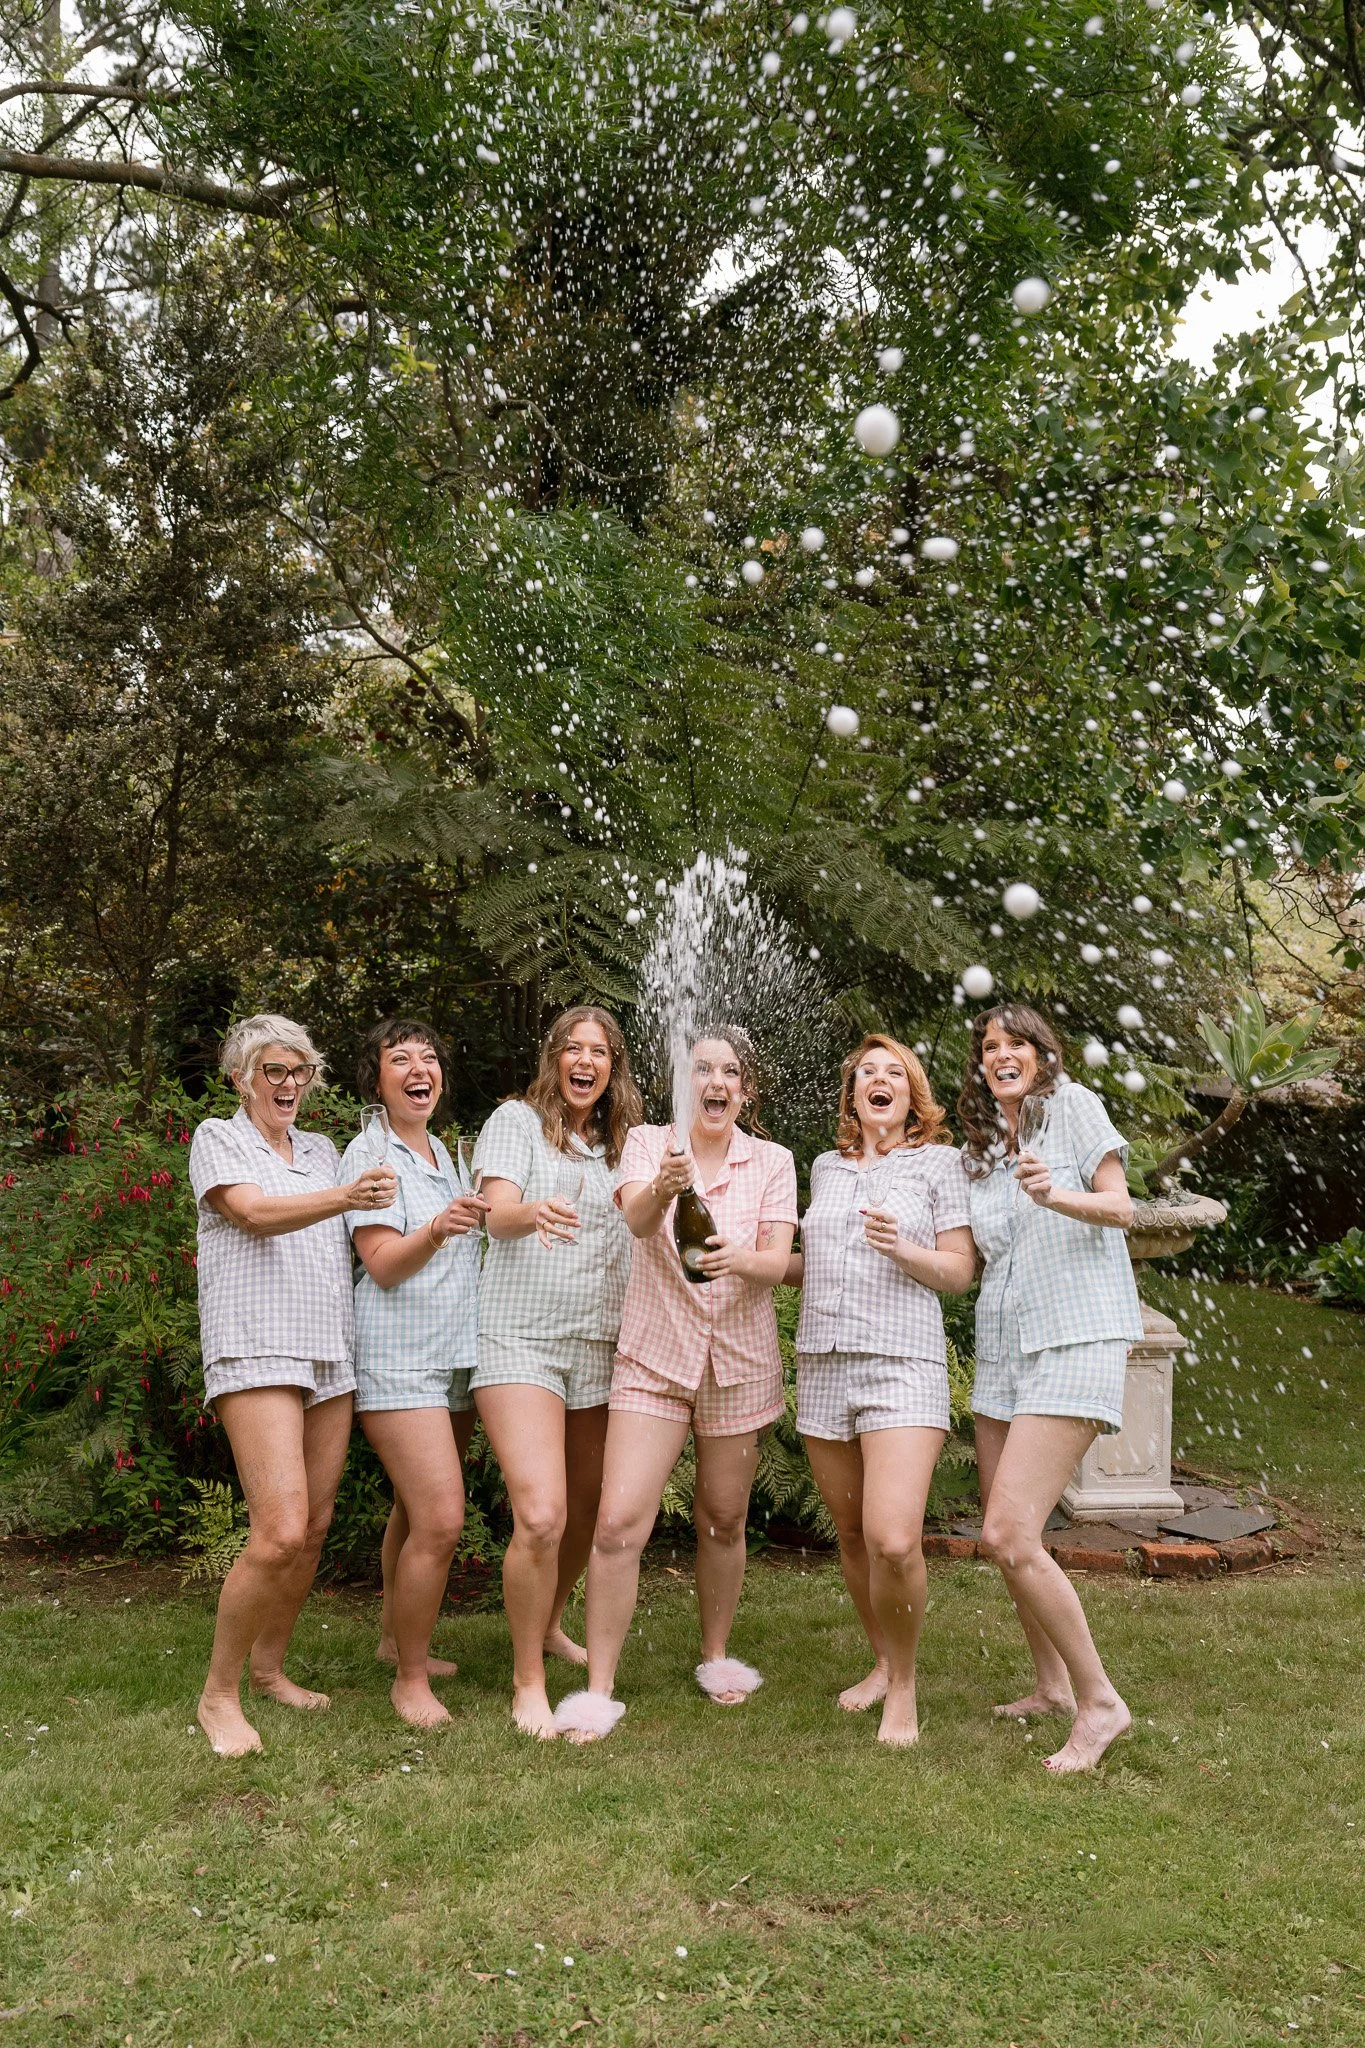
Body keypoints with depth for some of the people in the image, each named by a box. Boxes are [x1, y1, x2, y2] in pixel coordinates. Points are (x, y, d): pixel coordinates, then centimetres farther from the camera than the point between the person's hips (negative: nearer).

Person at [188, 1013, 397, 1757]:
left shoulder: (322, 1151, 20)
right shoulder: (218, 1138, 3)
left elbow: (359, 1244, 22)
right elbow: (256, 1213, -14)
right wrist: (346, 1198, -31)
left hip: (330, 1356, 6)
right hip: (256, 1352, -6)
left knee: (314, 1528, 7)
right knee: (281, 1532, -16)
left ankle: (268, 1667, 25)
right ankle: (218, 1693, 0)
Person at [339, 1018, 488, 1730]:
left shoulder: (444, 1155, 16)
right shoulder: (370, 1153, -7)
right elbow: (382, 1265, -16)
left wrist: (487, 1221, 10)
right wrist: (437, 1229, -32)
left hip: (455, 1354, 8)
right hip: (398, 1358, -8)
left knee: (416, 1511, 13)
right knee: (440, 1519, -14)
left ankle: (395, 1637, 31)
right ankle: (410, 1679, -2)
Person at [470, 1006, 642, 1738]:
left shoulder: (620, 1144, 16)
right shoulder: (517, 1120, 0)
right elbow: (499, 1212, -15)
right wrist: (535, 1213, -36)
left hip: (599, 1346, 6)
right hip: (522, 1339, -5)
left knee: (586, 1512, 12)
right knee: (540, 1516, -17)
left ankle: (549, 1624, 38)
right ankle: (527, 1682, 0)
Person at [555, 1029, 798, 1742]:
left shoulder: (772, 1162, 1)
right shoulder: (648, 1143, -2)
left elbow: (776, 1262, -9)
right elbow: (636, 1219, -22)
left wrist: (738, 1259, -32)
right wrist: (662, 1188, -46)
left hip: (739, 1362, 2)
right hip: (654, 1357, -1)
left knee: (722, 1521, 12)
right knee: (618, 1523, -11)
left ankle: (716, 1656, 34)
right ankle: (597, 1690, 0)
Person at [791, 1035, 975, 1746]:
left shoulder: (939, 1161, 4)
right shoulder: (826, 1167, 17)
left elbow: (960, 1272, 1)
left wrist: (902, 1249, -15)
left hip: (902, 1363, -5)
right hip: (822, 1363, 5)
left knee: (894, 1542, -17)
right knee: (852, 1536, 9)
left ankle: (904, 1684, 5)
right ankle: (882, 1662, 30)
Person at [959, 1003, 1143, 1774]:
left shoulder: (1073, 1105, -1)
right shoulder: (979, 1151, 17)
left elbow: (1121, 1207, -7)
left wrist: (1056, 1196, -25)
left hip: (1075, 1341, -7)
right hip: (1003, 1345, 7)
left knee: (1009, 1535, -17)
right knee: (1005, 1537, 9)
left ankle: (1100, 1701, -4)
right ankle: (1052, 1685, 27)